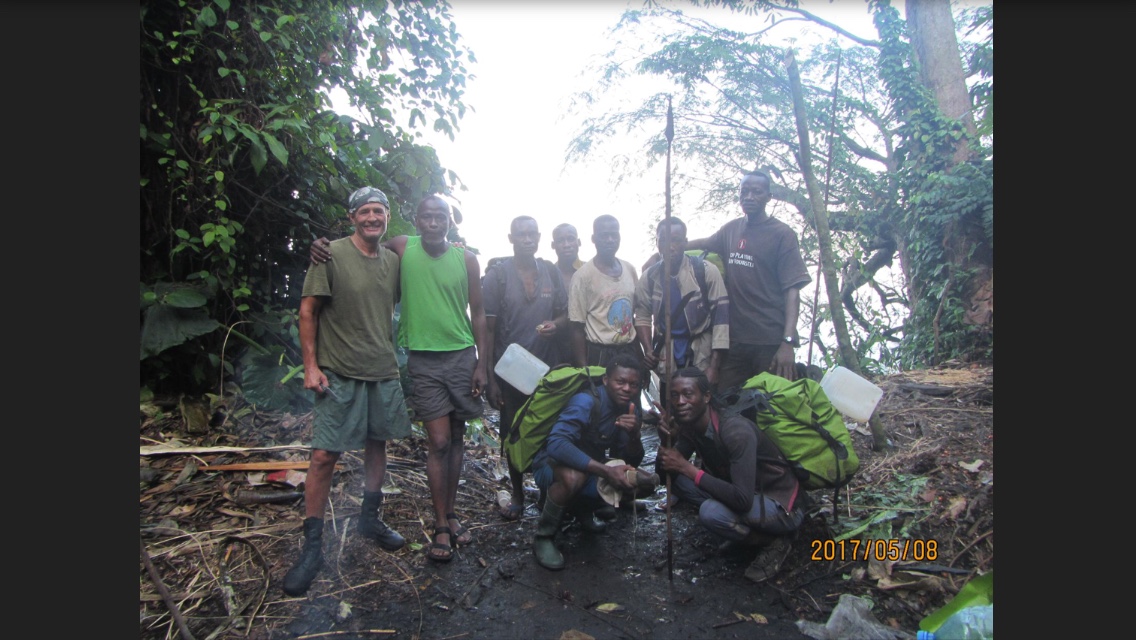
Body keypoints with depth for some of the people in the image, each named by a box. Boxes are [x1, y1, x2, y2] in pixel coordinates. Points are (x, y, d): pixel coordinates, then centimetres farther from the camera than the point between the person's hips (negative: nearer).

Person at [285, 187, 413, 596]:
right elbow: (307, 310, -7)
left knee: (377, 444, 14)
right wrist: (310, 365, -11)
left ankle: (370, 518, 33)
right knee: (324, 455, -4)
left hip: (384, 371, 5)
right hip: (339, 373, -5)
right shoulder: (331, 255, -7)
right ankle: (312, 545, 10)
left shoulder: (393, 260, 7)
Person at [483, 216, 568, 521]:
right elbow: (488, 328, -6)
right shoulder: (496, 274, -5)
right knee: (513, 435, 11)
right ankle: (517, 494, 30)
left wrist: (555, 325, -13)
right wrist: (490, 378, -9)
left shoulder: (551, 272, 5)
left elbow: (565, 314, 12)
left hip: (548, 366, 2)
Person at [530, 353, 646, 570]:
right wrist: (606, 471, -46)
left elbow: (632, 462, -3)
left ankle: (581, 508, 14)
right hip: (552, 465, -7)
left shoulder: (632, 410, -4)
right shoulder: (586, 401, -26)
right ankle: (543, 537, -12)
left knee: (642, 483, -13)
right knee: (573, 476, -40)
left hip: (591, 469, 7)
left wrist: (634, 435, -26)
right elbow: (556, 443, -40)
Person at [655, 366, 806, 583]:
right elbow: (663, 473, -2)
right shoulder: (688, 427, -6)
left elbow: (743, 500, -36)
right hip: (749, 497, 8)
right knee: (676, 479, -5)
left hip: (782, 508, -8)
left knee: (711, 512, -31)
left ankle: (774, 542, -3)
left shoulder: (736, 430, -30)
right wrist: (666, 439, -21)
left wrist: (687, 468, -30)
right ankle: (745, 531, 7)